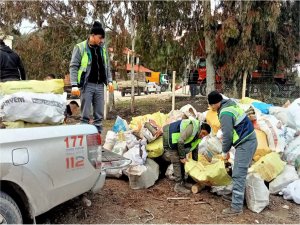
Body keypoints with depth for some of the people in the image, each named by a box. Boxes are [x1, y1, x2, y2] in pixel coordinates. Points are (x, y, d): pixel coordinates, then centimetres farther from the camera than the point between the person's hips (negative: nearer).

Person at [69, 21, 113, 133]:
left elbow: (107, 66, 18)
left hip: (100, 85, 5)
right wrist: (74, 85, -15)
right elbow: (73, 66, -6)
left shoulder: (103, 49, 12)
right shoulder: (80, 48, -3)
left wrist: (109, 81, 6)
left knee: (99, 115, 7)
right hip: (87, 85, -5)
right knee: (85, 115, -1)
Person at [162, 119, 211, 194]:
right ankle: (178, 185, -5)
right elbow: (180, 141, -29)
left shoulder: (198, 137, 3)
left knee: (182, 161, 12)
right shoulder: (192, 128, -26)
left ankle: (182, 181, 24)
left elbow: (195, 150, 15)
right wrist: (182, 157, -22)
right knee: (177, 162, -11)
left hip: (176, 140, 10)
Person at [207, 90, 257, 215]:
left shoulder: (225, 113, -19)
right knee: (241, 172, 19)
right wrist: (227, 148, 16)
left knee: (238, 175, -7)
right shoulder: (230, 105, 12)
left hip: (245, 144, -11)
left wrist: (225, 151, -3)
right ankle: (239, 198, 31)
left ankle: (236, 206, -3)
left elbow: (227, 135, -19)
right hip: (249, 140, 11)